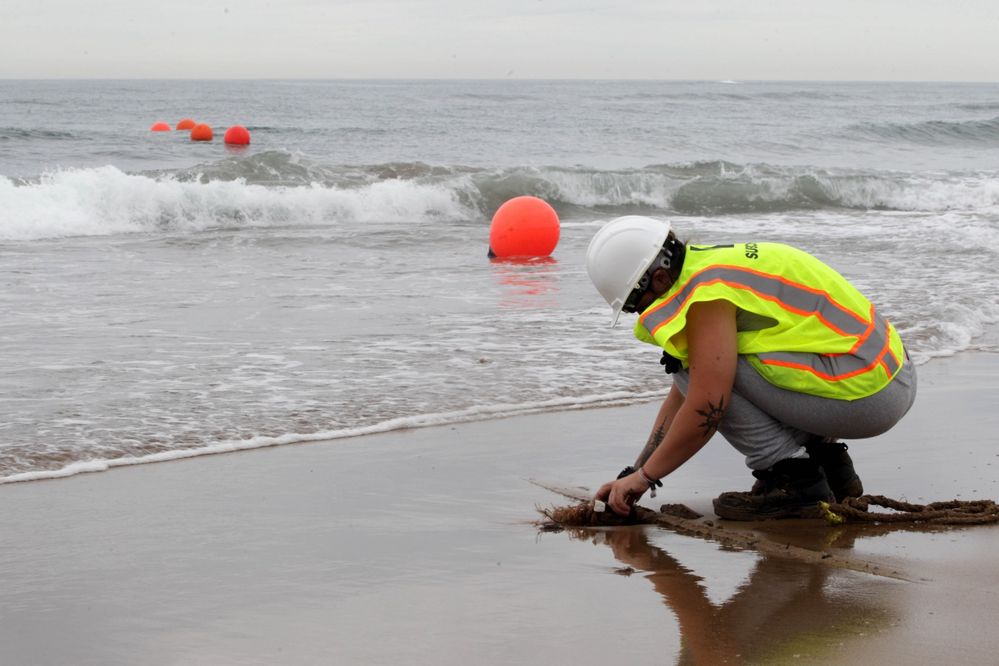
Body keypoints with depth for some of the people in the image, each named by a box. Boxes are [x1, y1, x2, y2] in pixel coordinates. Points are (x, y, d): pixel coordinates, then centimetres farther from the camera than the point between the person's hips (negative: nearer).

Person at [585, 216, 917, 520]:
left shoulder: (706, 294, -15)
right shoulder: (708, 267, 16)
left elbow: (706, 408, -20)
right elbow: (681, 400, 22)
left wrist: (644, 476, -9)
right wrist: (635, 472, 19)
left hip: (864, 393, -10)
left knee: (709, 367, -10)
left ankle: (795, 479, -6)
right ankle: (829, 461, 17)